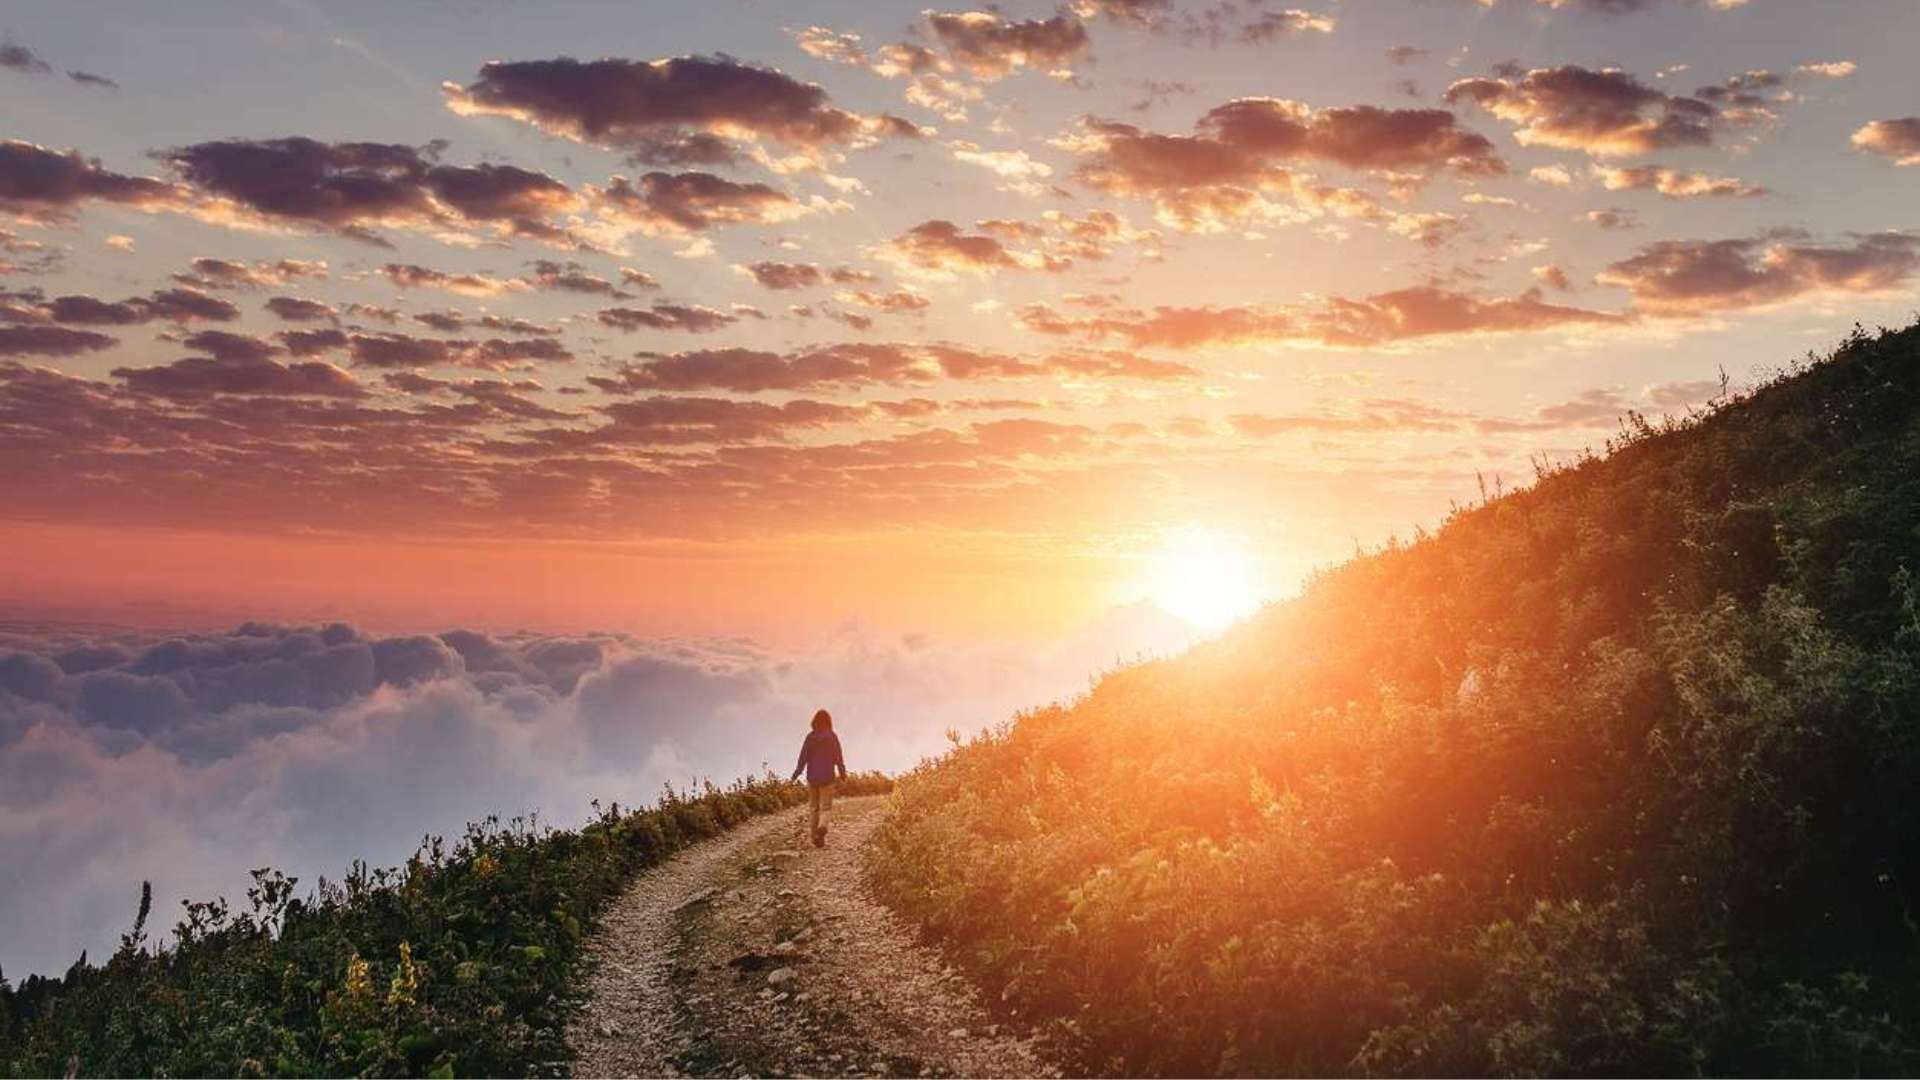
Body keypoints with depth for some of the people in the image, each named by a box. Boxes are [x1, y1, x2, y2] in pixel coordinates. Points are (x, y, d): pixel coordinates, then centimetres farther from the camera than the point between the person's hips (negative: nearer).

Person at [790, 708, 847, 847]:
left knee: (815, 808, 14)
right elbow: (838, 758, -5)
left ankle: (817, 838, 17)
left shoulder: (810, 737, -1)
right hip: (827, 777, -2)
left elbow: (803, 756, -8)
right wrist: (842, 773, 8)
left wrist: (797, 772, -4)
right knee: (826, 807, 3)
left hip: (812, 777, 2)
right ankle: (822, 826, -26)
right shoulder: (832, 737, -5)